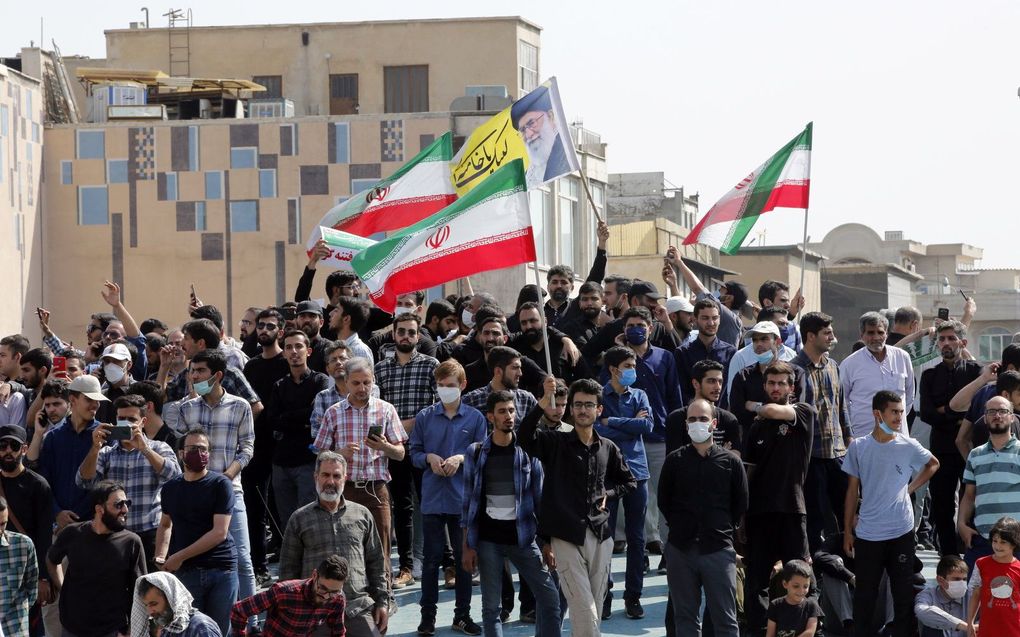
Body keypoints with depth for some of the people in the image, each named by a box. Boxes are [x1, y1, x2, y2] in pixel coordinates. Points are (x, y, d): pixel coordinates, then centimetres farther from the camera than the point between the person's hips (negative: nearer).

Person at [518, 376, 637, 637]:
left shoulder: (608, 449, 10)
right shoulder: (555, 443, -1)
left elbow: (629, 481, 25)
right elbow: (525, 436, -22)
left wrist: (608, 493, 5)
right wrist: (544, 402, -34)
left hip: (600, 536, 4)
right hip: (567, 537, -4)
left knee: (594, 610, 9)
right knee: (584, 612, -12)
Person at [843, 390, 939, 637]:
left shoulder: (909, 446, -1)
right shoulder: (858, 447, -1)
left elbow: (933, 464, 20)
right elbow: (852, 491, 6)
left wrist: (911, 487, 6)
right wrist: (848, 531, 7)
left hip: (901, 532, 0)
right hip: (867, 533, 0)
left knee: (904, 593, 4)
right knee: (865, 593, 6)